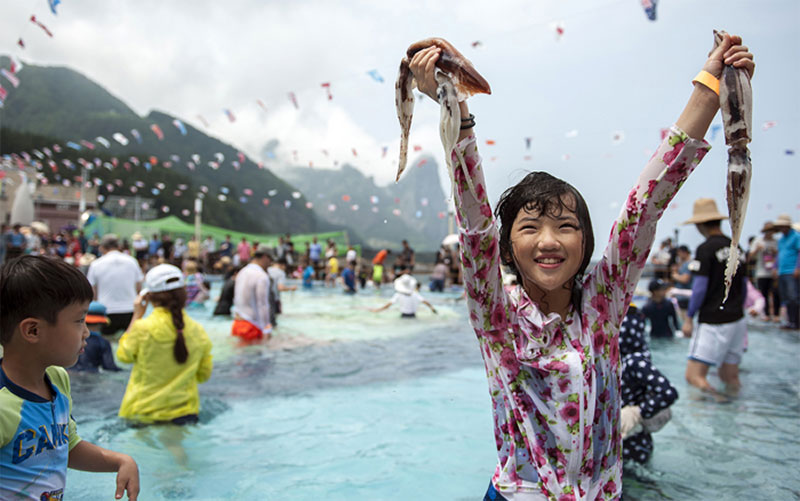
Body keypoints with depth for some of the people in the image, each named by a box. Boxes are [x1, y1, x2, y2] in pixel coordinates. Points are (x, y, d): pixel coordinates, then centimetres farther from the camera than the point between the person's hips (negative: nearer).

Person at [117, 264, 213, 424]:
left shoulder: (142, 328, -15)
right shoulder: (198, 331, -6)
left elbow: (123, 355, 5)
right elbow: (204, 375, 4)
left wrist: (137, 315, 6)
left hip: (144, 412, -2)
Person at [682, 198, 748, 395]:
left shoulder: (705, 249, -12)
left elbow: (700, 288, -14)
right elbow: (743, 288, 17)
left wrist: (689, 318, -6)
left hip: (714, 322, -8)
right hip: (738, 320, 8)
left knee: (694, 375, -8)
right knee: (730, 377, 15)